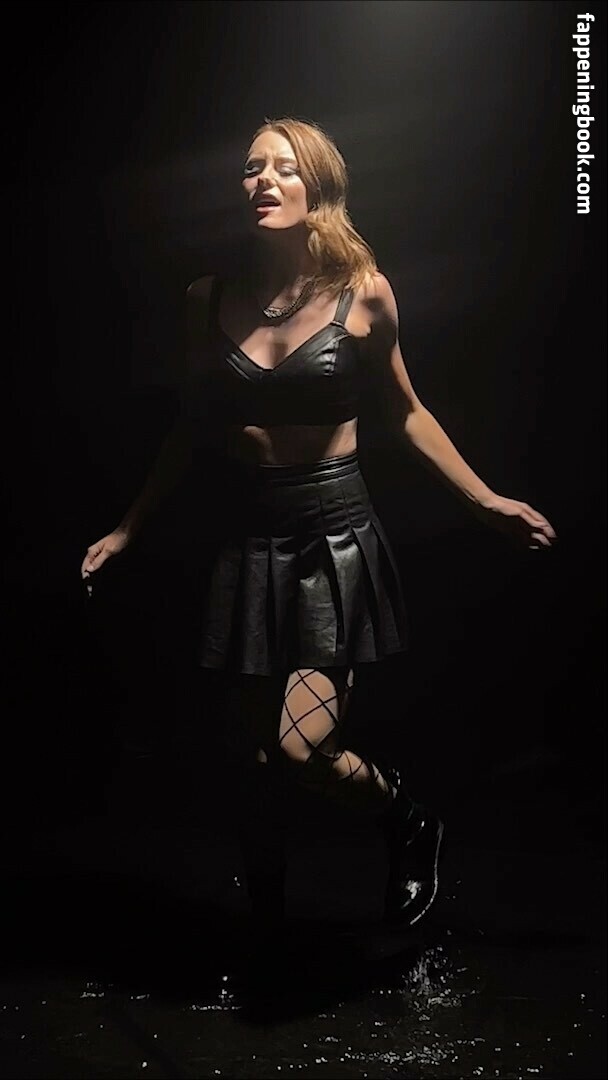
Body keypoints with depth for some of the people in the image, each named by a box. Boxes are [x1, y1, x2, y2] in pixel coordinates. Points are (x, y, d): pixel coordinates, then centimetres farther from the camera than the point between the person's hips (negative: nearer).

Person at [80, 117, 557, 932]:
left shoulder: (363, 292, -4)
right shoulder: (210, 300, 2)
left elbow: (404, 412, 8)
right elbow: (191, 427, 12)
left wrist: (485, 500, 7)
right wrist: (129, 529, 14)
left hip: (338, 537, -3)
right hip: (249, 543, 3)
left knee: (300, 749, -15)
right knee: (255, 761, 12)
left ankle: (411, 824, 18)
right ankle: (267, 923, 39)